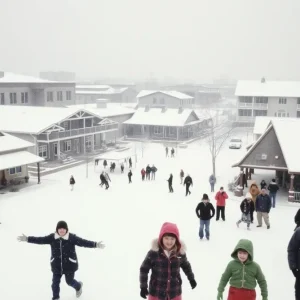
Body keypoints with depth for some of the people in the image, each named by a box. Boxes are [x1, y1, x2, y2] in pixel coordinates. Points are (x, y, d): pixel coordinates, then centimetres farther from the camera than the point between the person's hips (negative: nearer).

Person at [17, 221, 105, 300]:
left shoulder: (72, 237, -15)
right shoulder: (52, 237, -8)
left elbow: (83, 242, -22)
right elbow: (40, 240, -7)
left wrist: (95, 244, -34)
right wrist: (27, 239, -14)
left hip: (69, 264, -2)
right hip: (56, 265, 3)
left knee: (70, 281, 13)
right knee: (55, 282, 9)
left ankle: (78, 286, 48)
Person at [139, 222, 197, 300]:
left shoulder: (180, 253, -9)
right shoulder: (153, 253, -17)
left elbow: (186, 266, 12)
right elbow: (144, 269, -8)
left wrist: (191, 279, 20)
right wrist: (143, 286, -10)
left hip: (174, 292, 2)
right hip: (156, 292, -2)